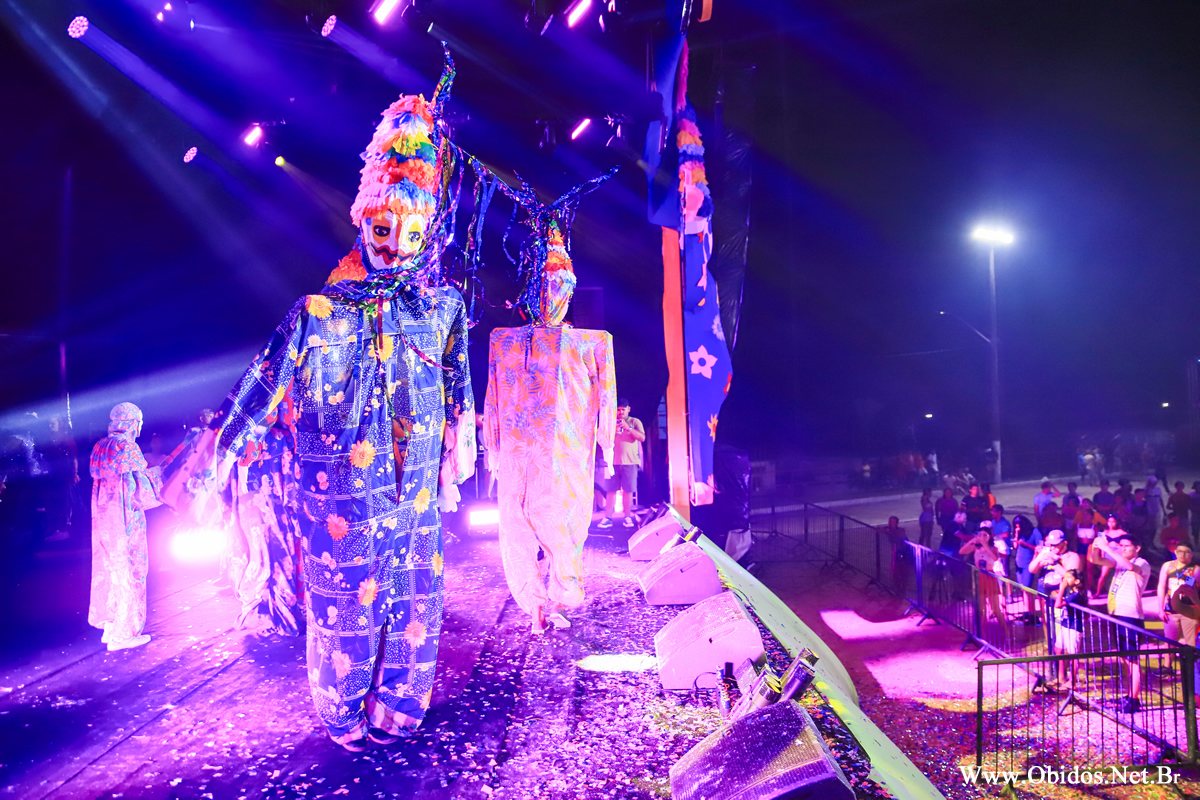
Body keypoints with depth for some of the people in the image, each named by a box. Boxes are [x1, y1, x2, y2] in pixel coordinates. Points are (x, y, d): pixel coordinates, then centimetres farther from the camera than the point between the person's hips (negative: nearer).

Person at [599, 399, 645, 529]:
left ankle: (627, 517, 5)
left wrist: (628, 428, -15)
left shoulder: (635, 422, 9)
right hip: (614, 461, 2)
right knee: (612, 490, -3)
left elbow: (642, 438, -4)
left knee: (628, 490, -2)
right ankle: (607, 518, -4)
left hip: (630, 462, -1)